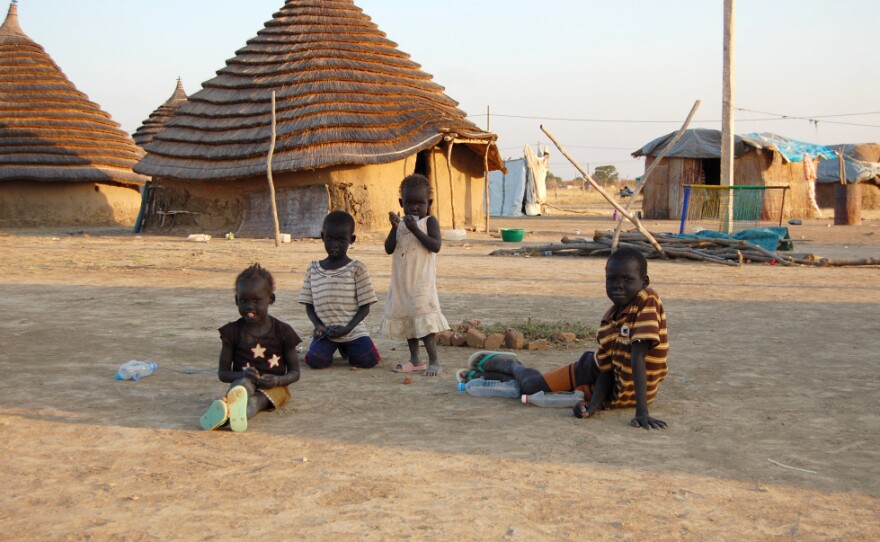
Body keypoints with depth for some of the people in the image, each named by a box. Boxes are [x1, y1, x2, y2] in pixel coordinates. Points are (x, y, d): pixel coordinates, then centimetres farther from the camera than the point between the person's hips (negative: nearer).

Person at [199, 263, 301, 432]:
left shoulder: (282, 331, 2)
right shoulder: (232, 331, 5)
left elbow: (295, 372, 5)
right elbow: (223, 373, 6)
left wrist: (278, 380, -18)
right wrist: (242, 375, -17)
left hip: (274, 387, 0)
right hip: (242, 383, 1)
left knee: (255, 400, -35)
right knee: (244, 382, -36)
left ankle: (231, 411, -70)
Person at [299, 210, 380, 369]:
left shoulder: (357, 269, -4)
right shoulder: (313, 269, 5)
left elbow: (365, 307, -3)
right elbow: (309, 304, 9)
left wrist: (347, 329, -16)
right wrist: (318, 325, -10)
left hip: (353, 330, -1)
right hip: (325, 331, 1)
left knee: (369, 360, -19)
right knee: (315, 361, -23)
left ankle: (345, 347, 15)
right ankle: (334, 346, 13)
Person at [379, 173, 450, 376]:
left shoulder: (430, 222, -3)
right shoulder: (400, 223, 11)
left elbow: (435, 246, -17)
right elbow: (389, 248, 2)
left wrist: (415, 229, -21)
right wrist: (395, 227, -12)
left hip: (422, 281, -6)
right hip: (402, 281, 6)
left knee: (424, 319, -11)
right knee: (406, 317, 12)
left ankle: (433, 361, -6)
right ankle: (415, 360, 22)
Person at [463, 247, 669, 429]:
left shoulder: (647, 302, -23)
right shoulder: (609, 321, -7)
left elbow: (638, 356, -29)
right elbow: (606, 370, -5)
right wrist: (593, 405, -22)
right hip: (613, 385, 4)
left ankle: (510, 365, 27)